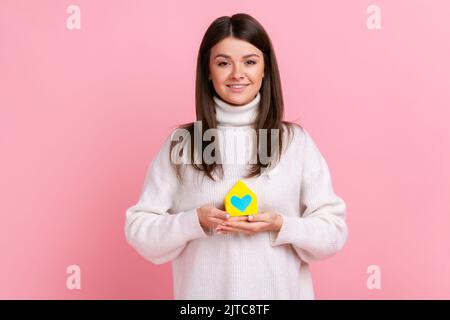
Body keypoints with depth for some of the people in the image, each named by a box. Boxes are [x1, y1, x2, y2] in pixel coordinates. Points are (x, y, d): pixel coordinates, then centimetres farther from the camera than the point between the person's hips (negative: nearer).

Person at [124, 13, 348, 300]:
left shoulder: (296, 141, -5)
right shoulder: (180, 143, -5)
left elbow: (334, 232, -4)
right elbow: (139, 229, -5)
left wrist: (280, 226, -19)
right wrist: (195, 222, -19)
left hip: (280, 291, 0)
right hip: (203, 292, 0)